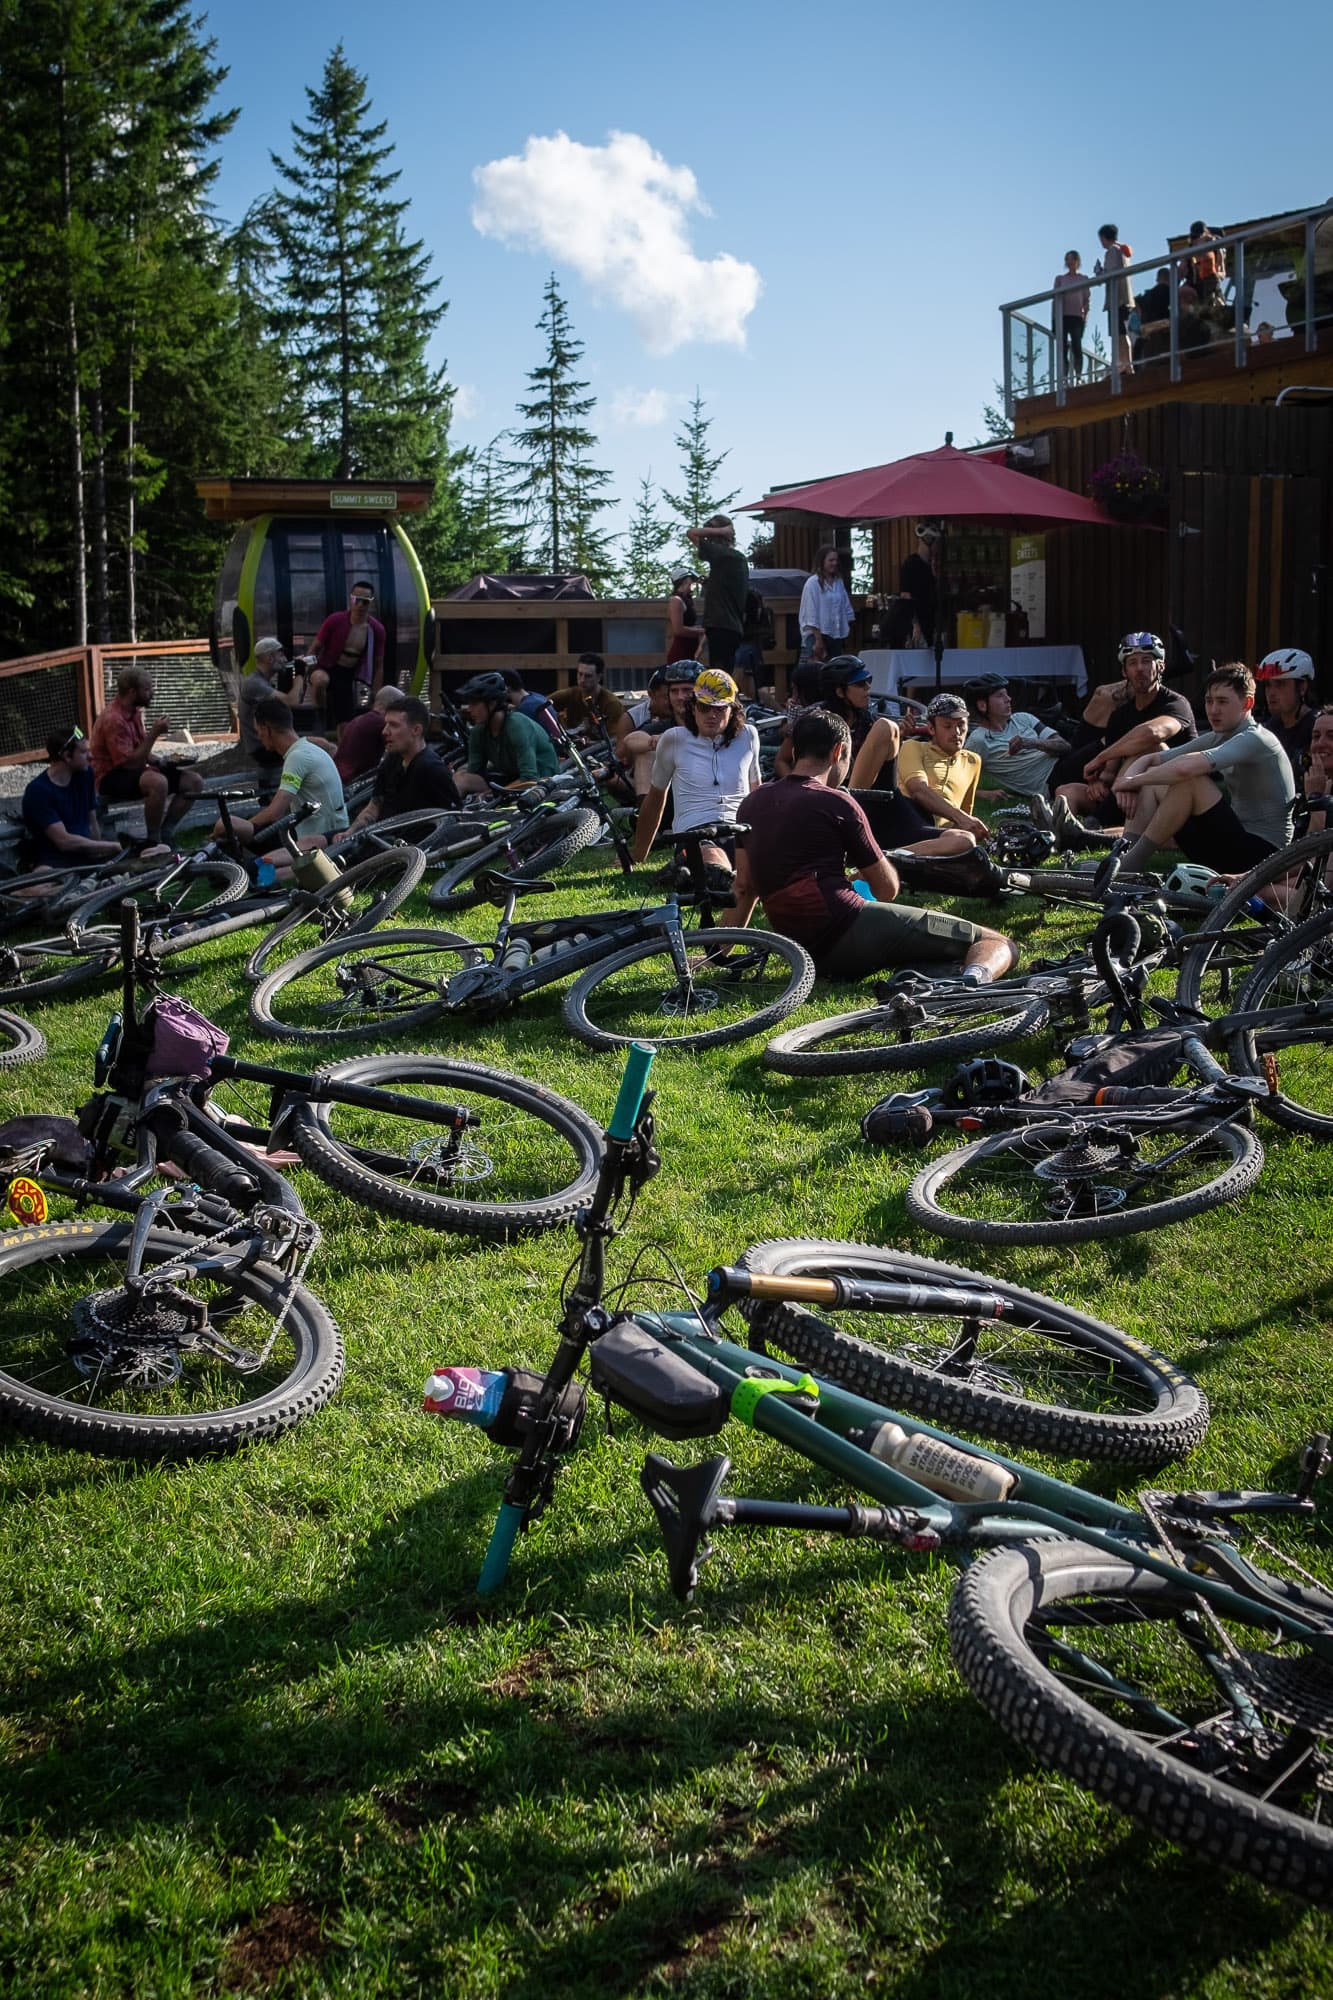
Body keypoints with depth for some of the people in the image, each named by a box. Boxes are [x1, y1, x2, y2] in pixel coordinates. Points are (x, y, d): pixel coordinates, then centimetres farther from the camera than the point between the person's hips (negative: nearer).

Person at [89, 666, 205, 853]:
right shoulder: (113, 719, -21)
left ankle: (163, 835, -2)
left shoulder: (134, 712, 9)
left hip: (135, 771, 10)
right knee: (158, 782, -40)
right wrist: (154, 733, -25)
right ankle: (152, 843, -25)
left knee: (194, 781, -2)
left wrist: (163, 763, 1)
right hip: (113, 777, -10)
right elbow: (129, 762, -25)